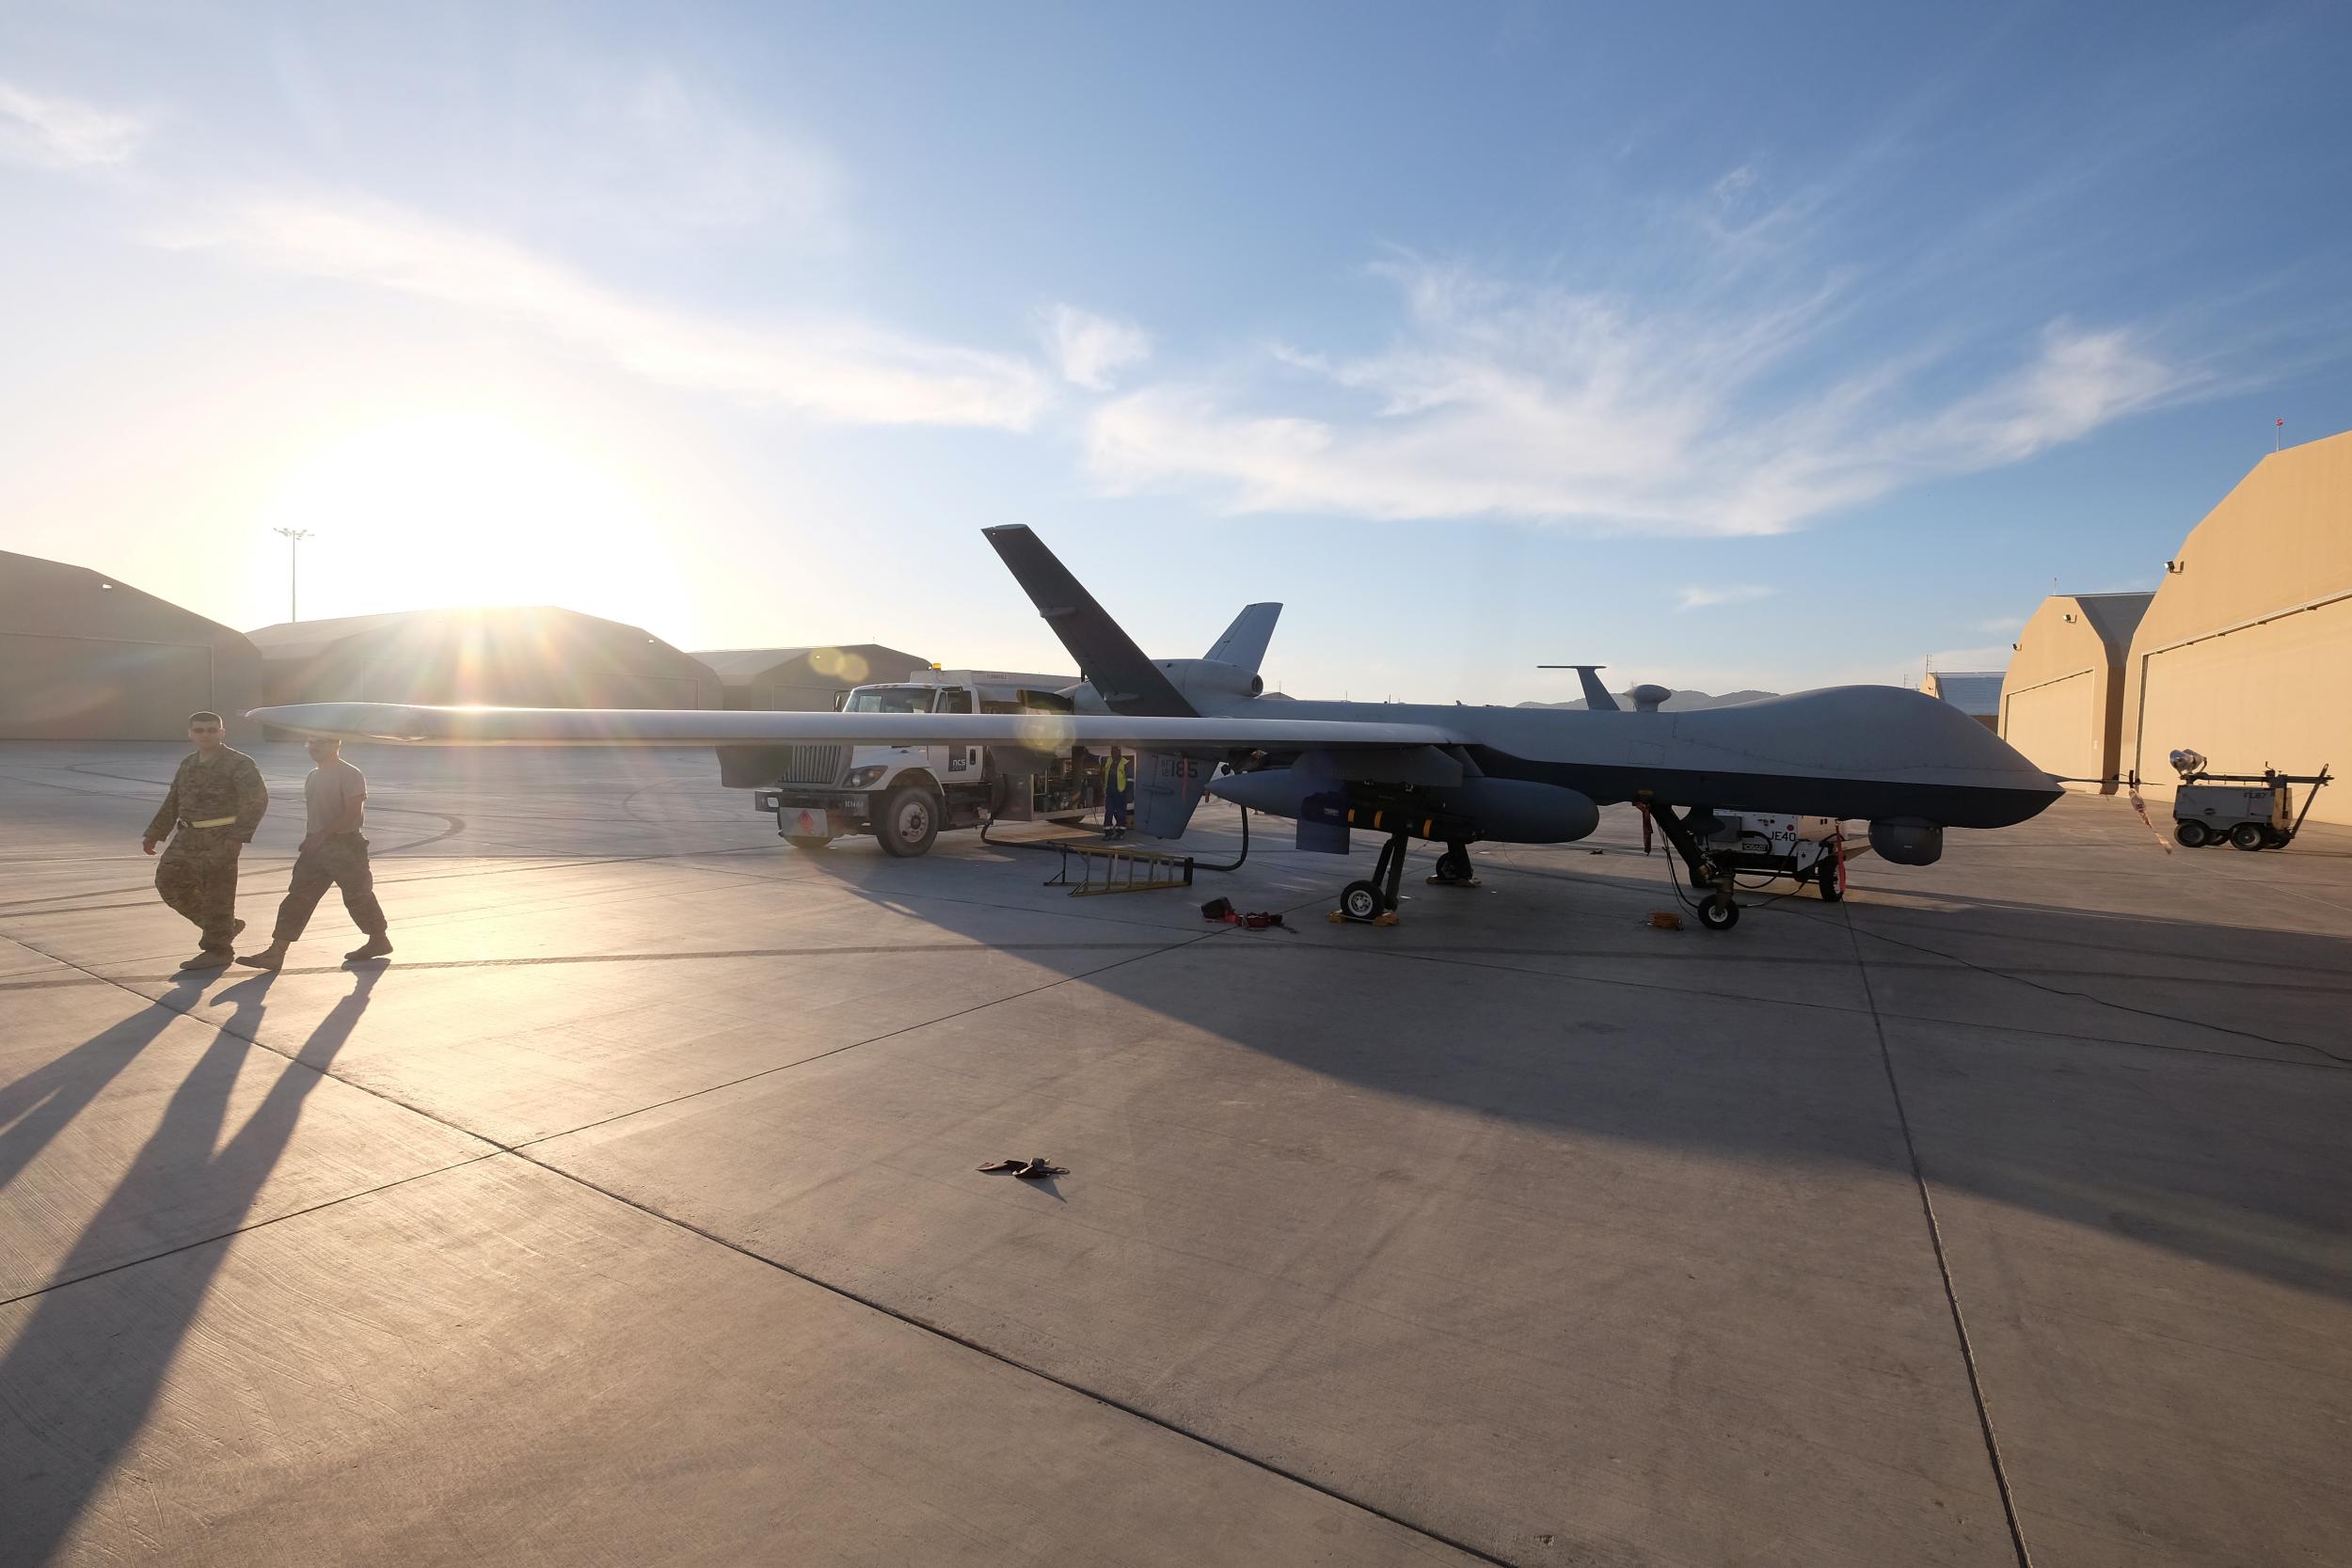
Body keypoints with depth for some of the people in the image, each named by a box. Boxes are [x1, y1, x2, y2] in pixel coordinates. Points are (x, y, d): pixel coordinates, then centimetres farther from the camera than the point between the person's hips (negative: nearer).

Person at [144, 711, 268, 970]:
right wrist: (154, 834, 19)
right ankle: (225, 927, 20)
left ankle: (217, 950, 8)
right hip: (188, 837, 8)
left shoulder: (239, 764, -8)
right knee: (169, 881, 7)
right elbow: (172, 802, 24)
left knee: (216, 895, -3)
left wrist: (239, 836, -25)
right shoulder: (188, 764, 15)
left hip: (219, 840, -8)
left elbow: (256, 800, -17)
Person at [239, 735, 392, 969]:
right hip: (317, 846, 8)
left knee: (357, 896, 4)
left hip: (345, 846, -8)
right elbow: (314, 813, 22)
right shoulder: (313, 776, 15)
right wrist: (309, 841, 16)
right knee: (297, 899, 2)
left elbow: (353, 813, -20)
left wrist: (321, 835, -23)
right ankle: (275, 952, 1)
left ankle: (379, 941, 21)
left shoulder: (350, 775, -12)